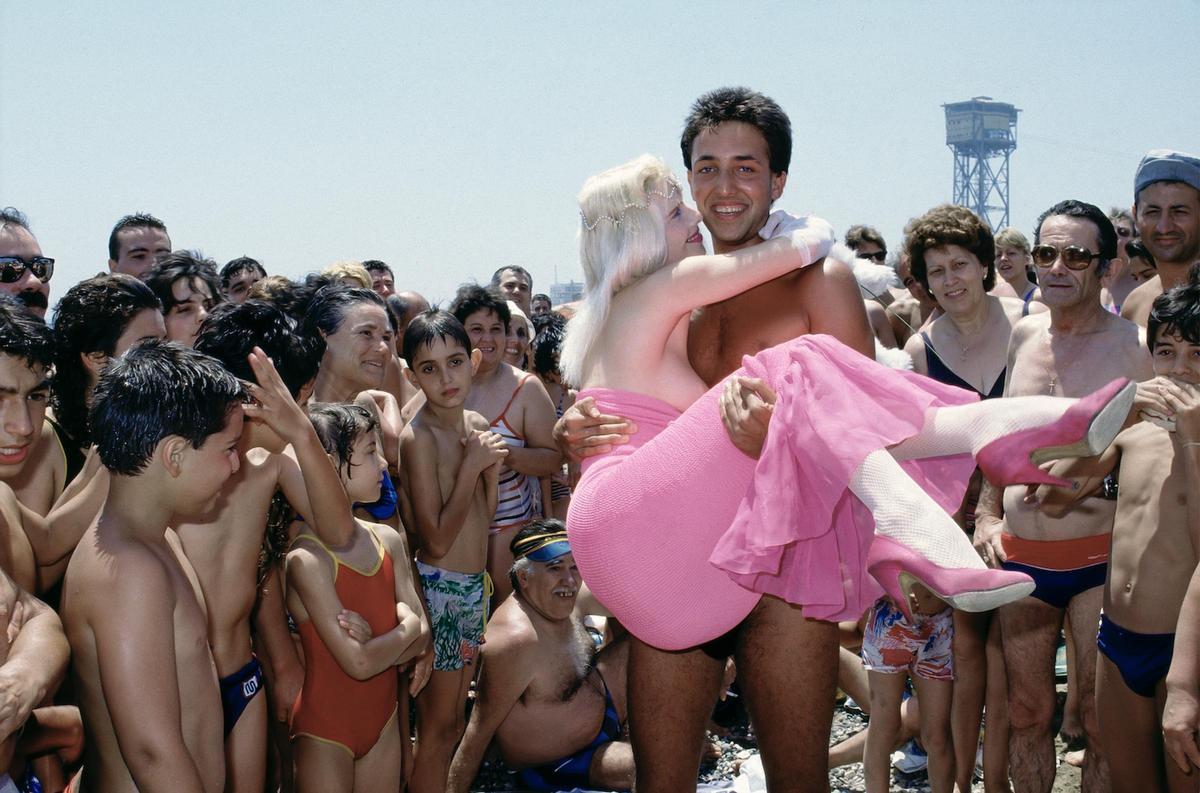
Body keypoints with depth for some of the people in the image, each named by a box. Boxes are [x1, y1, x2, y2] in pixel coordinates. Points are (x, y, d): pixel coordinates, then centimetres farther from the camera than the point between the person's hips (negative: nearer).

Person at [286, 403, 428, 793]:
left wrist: (374, 644, -21)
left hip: (383, 719, 6)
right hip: (326, 731, -6)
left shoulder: (388, 541, 0)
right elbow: (359, 664, -24)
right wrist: (405, 627, -7)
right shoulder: (307, 558, -22)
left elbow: (421, 638, -1)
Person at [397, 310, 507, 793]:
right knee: (436, 727, 4)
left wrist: (491, 471, -6)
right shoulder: (418, 437, -18)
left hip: (476, 585, 8)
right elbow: (437, 540, -20)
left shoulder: (477, 425, 4)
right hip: (438, 588, -8)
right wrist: (470, 465, -19)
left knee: (454, 722, 18)